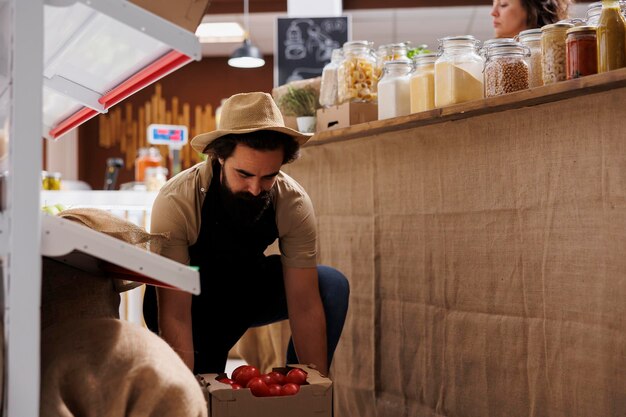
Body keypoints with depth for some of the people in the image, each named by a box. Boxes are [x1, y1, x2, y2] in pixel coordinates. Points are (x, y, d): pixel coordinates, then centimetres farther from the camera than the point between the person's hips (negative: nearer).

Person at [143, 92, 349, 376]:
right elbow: (174, 316, -33)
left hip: (247, 293, 3)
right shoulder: (176, 203, -33)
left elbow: (305, 306, -23)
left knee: (332, 285, -18)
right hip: (191, 302, -3)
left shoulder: (294, 203, -25)